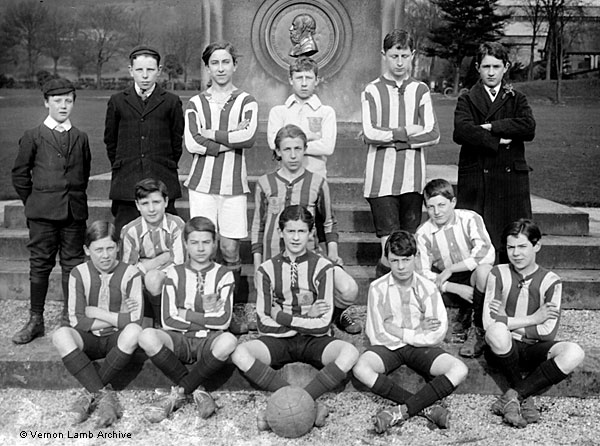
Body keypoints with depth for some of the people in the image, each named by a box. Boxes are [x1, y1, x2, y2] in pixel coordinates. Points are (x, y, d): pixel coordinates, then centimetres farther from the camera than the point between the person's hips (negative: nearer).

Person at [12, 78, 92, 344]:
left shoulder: (80, 138, 9)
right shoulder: (33, 137, 1)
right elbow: (19, 174, 6)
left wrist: (75, 198, 13)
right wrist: (33, 202, 6)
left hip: (75, 212, 2)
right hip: (42, 213, -2)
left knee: (73, 263, 6)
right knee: (40, 264, 3)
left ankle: (70, 319, 17)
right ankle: (35, 320, 13)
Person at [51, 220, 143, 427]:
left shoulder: (130, 274, -8)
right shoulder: (79, 274, -3)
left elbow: (135, 321, -17)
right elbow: (77, 321, -9)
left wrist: (97, 313, -11)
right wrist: (118, 319, -13)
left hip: (117, 340, -1)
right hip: (89, 340, 1)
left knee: (133, 332, -35)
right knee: (61, 335, -30)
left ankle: (90, 393, -23)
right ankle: (104, 395, -31)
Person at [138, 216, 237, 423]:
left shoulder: (223, 275, 4)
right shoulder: (175, 274, 7)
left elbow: (223, 320, -8)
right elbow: (168, 320, -4)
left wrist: (186, 314, -8)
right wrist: (206, 314, -7)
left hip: (209, 341, -1)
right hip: (179, 340, 1)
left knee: (228, 341, -36)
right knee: (147, 337, -30)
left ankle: (179, 392, -17)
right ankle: (196, 390, -17)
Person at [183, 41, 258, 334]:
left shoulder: (246, 102, 8)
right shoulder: (195, 104, 11)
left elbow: (249, 136, -11)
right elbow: (192, 143, -5)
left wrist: (211, 134, -6)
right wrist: (231, 142, -8)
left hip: (233, 184, -1)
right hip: (202, 183, 1)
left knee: (230, 250, 0)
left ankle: (238, 311, 10)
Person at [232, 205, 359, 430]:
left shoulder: (322, 267, -2)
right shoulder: (267, 269, 2)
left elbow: (322, 323, -7)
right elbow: (264, 323, -3)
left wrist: (282, 316, -9)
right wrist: (303, 314, -9)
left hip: (314, 340, -1)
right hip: (278, 340, 1)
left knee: (350, 352, -32)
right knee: (240, 354, -30)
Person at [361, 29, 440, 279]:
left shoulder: (420, 91, 12)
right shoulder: (372, 91, 5)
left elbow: (433, 135, 1)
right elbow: (369, 134, -8)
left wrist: (390, 137, -5)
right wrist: (407, 132, -4)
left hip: (413, 177, 3)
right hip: (381, 177, -2)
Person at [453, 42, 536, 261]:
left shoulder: (517, 99, 14)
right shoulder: (467, 100, 9)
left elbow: (529, 127, -7)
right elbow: (461, 131, -11)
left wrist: (491, 127, -10)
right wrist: (496, 141, -12)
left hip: (511, 179, 2)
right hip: (475, 181, -1)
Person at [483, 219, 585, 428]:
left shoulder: (550, 281, -2)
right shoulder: (499, 274, -3)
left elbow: (548, 332, -11)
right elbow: (488, 322, -14)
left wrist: (508, 322, -12)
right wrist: (533, 319, -12)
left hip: (534, 350, 1)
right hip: (505, 349, -1)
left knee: (574, 353, -29)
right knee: (496, 331, -37)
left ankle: (513, 396, -21)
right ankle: (524, 398, -18)